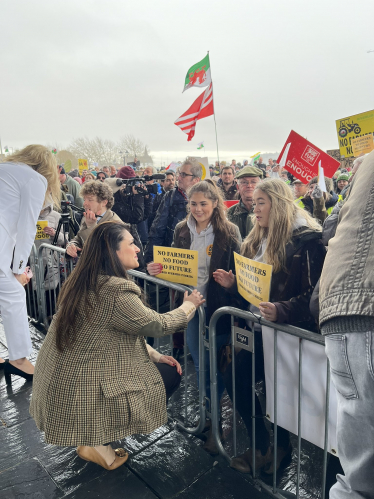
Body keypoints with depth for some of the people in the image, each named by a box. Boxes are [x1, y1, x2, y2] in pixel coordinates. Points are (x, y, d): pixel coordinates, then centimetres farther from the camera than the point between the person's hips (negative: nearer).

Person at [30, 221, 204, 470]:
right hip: (85, 392, -9)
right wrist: (190, 304, 3)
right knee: (169, 375, 4)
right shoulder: (115, 291, -26)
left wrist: (153, 354, 6)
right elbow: (158, 325, -14)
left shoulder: (85, 282, 4)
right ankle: (98, 443, 7)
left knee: (164, 367, 16)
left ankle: (95, 436, 17)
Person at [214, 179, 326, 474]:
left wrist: (281, 310, -33)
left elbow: (313, 294, -19)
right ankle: (263, 446, 19)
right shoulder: (259, 239, 12)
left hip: (291, 329, -7)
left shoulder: (306, 240, -13)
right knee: (234, 378, -1)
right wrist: (233, 283, -1)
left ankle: (280, 447, 29)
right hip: (260, 327, 8)